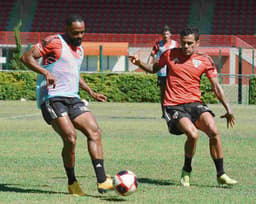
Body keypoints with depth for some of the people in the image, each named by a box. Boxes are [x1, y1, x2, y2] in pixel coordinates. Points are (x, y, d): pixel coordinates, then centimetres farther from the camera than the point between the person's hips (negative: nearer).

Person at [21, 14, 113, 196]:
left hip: (72, 99, 8)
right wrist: (45, 72, -25)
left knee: (95, 131, -8)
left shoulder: (79, 49, 20)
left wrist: (91, 92, 27)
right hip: (52, 97, -8)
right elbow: (27, 57, -11)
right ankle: (72, 183, -3)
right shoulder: (55, 43, -6)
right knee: (70, 138, -21)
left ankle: (102, 181, -13)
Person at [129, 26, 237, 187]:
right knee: (193, 134, -27)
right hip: (174, 106, -2)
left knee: (213, 131, -23)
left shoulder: (205, 60, 4)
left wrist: (228, 109, -2)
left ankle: (221, 175, -8)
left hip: (195, 104, 2)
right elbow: (154, 69, 22)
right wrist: (139, 63, 3)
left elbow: (216, 86, 6)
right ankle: (187, 170, -1)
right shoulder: (170, 54, 5)